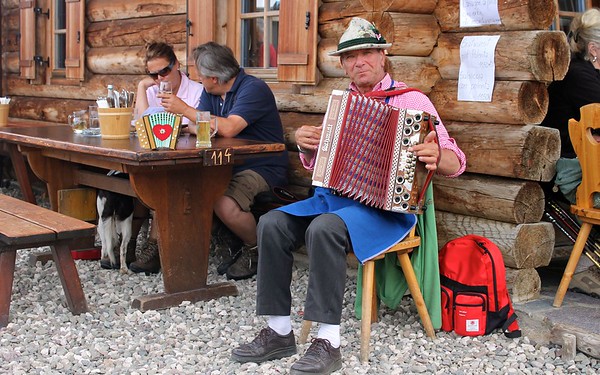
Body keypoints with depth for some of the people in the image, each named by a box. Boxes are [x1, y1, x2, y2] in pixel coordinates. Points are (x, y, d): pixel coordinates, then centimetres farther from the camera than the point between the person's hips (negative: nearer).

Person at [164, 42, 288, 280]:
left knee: (225, 204, -33)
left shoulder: (253, 89, -14)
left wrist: (185, 110, -20)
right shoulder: (211, 93, 14)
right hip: (229, 166, 9)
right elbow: (196, 128, 6)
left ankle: (256, 250, -1)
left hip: (263, 168, -9)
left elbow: (229, 128, -27)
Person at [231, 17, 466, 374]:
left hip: (386, 206, -6)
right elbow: (316, 163, 23)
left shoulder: (412, 100, -2)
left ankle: (328, 342, -27)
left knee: (325, 228, -34)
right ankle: (280, 331, -10)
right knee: (273, 223, -16)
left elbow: (455, 162, -8)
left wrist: (437, 157, -32)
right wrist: (306, 145, 0)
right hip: (331, 196, 7)